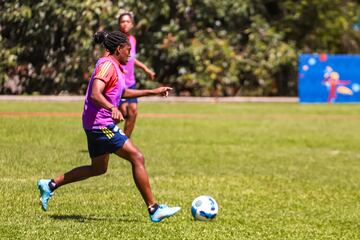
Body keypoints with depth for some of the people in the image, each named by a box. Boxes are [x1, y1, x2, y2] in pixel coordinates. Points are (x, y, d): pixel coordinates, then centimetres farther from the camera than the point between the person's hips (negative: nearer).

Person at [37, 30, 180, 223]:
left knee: (98, 168, 21)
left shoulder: (114, 66, 17)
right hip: (101, 125, -11)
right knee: (137, 158, -11)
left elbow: (122, 92, 33)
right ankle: (153, 210, -10)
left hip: (97, 126, 11)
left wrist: (153, 92, 32)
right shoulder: (107, 65, -15)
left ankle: (50, 185, 24)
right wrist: (112, 108, -45)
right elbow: (95, 94, -28)